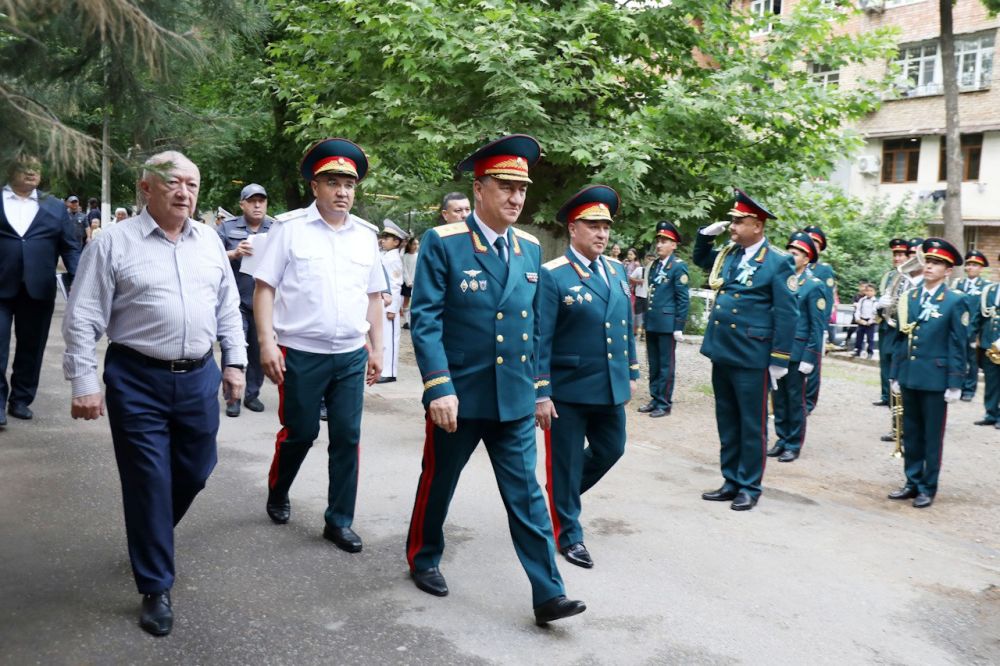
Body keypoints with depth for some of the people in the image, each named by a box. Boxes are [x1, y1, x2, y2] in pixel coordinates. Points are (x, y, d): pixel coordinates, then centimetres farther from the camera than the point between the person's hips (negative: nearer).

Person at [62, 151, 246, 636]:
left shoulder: (209, 242, 8)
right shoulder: (114, 243, -7)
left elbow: (228, 308, 15)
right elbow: (82, 319, -7)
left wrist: (235, 361, 10)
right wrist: (84, 384, -10)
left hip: (199, 377, 5)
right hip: (137, 381, -5)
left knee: (195, 471, 15)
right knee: (148, 482, 2)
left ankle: (150, 539, 44)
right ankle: (155, 588, 16)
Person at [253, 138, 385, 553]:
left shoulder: (366, 235, 8)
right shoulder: (290, 228, -4)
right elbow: (264, 288, -6)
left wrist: (377, 349, 11)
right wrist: (266, 343, -14)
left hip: (351, 356, 3)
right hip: (300, 353, -3)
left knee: (347, 437, 5)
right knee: (299, 433, 9)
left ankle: (339, 521, 18)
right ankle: (277, 496, 37)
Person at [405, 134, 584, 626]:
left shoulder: (530, 249, 6)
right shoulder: (442, 243, -11)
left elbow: (533, 324, 12)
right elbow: (425, 320, -16)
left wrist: (535, 386, 13)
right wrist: (439, 388, -23)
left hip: (514, 399, 4)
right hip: (458, 396, -4)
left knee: (527, 496, 4)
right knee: (438, 484, 16)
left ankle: (548, 595, 8)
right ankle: (423, 558, 39)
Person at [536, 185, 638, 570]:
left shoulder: (617, 272, 9)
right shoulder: (552, 276, -12)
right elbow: (540, 339, -14)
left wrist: (632, 373, 16)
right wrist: (541, 393, -17)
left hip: (611, 387, 7)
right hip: (568, 390, -7)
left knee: (611, 450, 18)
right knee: (566, 462, 6)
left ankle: (563, 494, 43)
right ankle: (568, 534, 22)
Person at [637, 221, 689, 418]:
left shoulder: (678, 266, -8)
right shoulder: (654, 265, 13)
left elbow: (683, 299, -11)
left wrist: (679, 327, -14)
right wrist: (646, 319, 15)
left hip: (667, 324, -7)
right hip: (652, 323, 7)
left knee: (665, 365, 1)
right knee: (653, 364, 13)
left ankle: (664, 403, 8)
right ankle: (655, 399, 22)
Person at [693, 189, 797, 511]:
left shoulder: (778, 262, -9)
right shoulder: (728, 254, 10)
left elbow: (786, 314, -11)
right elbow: (700, 259, 30)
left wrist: (779, 360, -13)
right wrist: (706, 234, 9)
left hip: (751, 357, -7)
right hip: (721, 352, 7)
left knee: (751, 424, 4)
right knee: (727, 422, 14)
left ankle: (749, 487, 14)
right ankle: (731, 481, 25)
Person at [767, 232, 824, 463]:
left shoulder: (813, 286, -6)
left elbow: (818, 326, -8)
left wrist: (809, 357, -12)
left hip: (797, 352, -5)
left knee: (795, 400, 3)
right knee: (778, 397, 10)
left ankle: (794, 444, 12)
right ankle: (782, 439, 22)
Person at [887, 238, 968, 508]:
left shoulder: (955, 302, -5)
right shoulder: (909, 298, 8)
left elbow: (958, 346, -6)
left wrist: (955, 384, -9)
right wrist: (895, 374, 10)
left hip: (935, 379, -5)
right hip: (909, 377, 5)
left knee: (932, 436, 5)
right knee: (911, 433, 12)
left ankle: (928, 488, 14)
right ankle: (913, 483, 23)